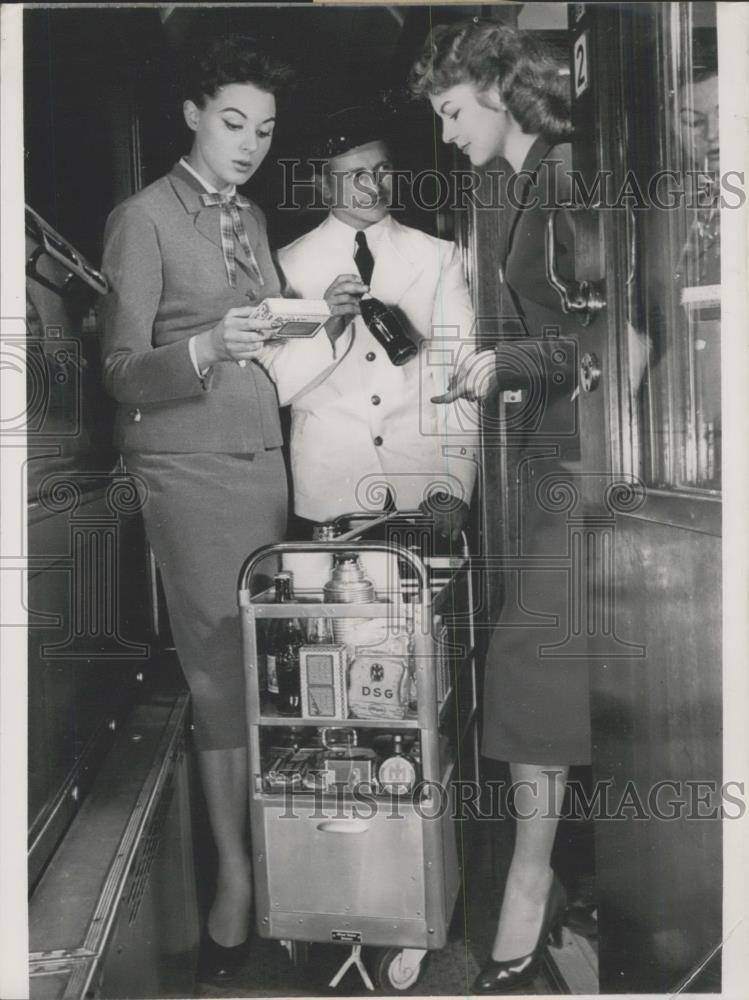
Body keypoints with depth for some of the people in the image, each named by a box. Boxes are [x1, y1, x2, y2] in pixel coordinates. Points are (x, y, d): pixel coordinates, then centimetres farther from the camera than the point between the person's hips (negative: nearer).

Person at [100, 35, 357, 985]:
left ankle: (259, 838, 17)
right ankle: (233, 874, 7)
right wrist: (207, 349, -26)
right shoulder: (144, 218, -4)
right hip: (187, 467, -6)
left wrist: (324, 318, 2)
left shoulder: (251, 218, 16)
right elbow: (123, 372, -8)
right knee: (222, 668, -5)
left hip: (261, 457, 6)